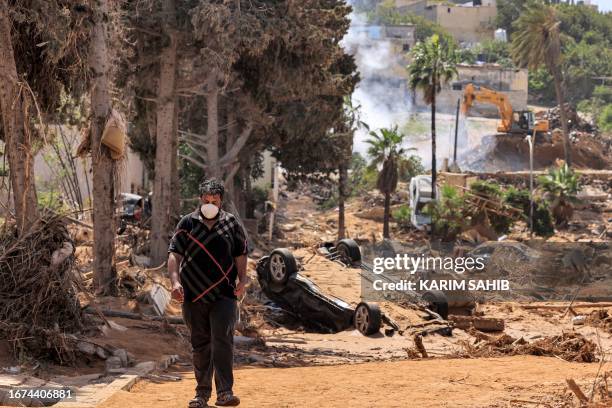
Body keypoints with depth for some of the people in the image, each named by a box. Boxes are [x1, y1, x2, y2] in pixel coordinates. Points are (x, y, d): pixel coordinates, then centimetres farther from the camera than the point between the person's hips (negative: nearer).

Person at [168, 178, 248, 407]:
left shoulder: (231, 224, 7)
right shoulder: (187, 223, 5)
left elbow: (240, 254, 12)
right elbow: (174, 254, 0)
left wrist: (242, 280, -2)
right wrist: (175, 281, -13)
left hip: (224, 294, -1)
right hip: (193, 294, 1)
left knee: (222, 341, -12)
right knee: (200, 345, 8)